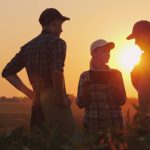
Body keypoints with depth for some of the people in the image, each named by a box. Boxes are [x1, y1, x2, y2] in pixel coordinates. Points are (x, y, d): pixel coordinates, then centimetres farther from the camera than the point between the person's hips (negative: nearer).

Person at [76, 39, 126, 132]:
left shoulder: (115, 74, 8)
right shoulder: (85, 76, 5)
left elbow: (122, 101, 3)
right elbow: (81, 104, 1)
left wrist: (114, 85, -12)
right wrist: (86, 86, -13)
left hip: (115, 123, 1)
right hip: (93, 124, -1)